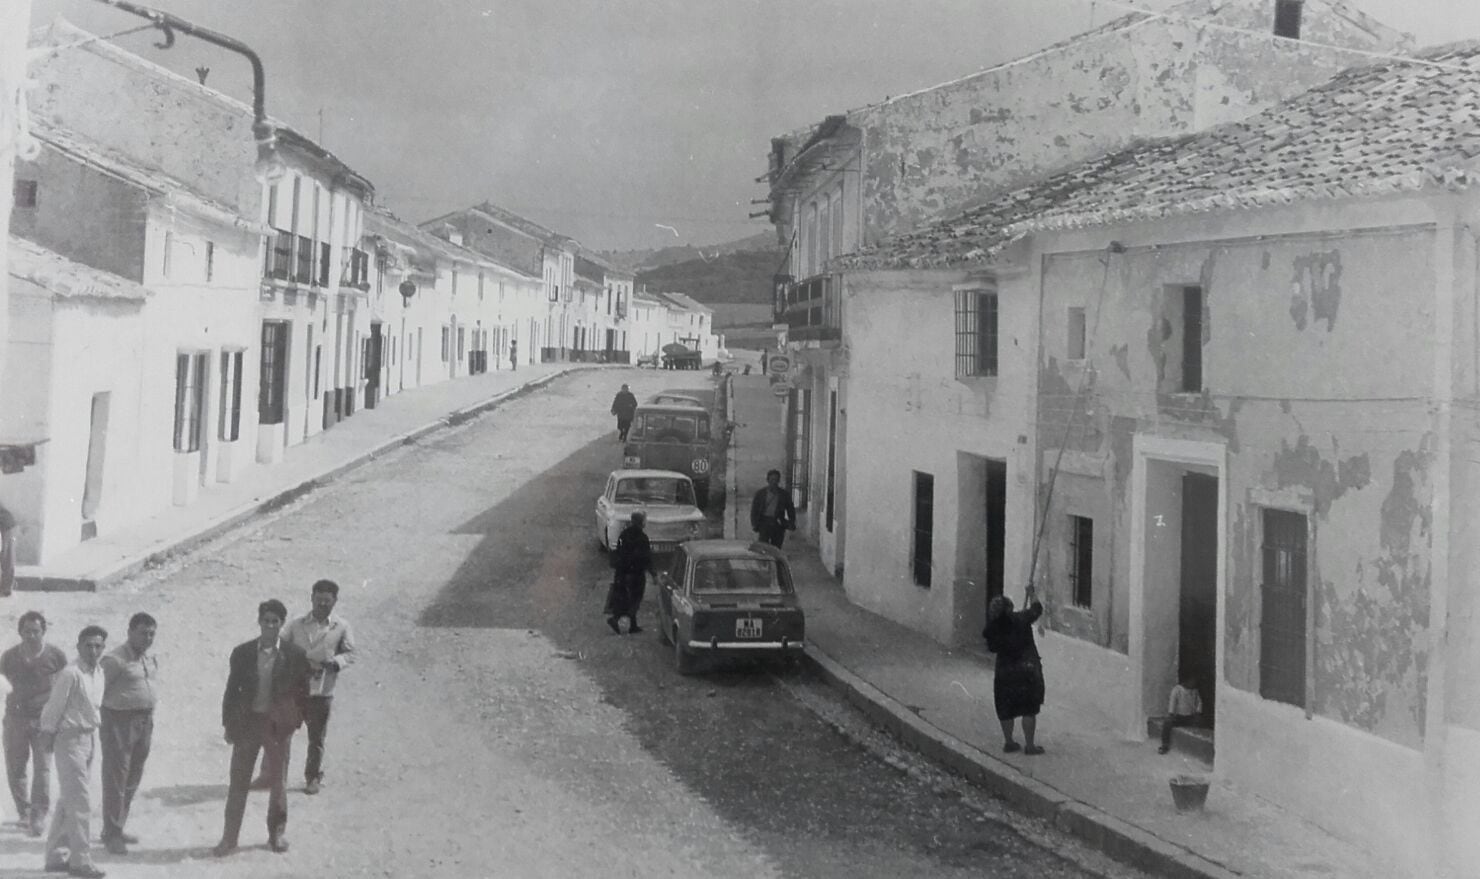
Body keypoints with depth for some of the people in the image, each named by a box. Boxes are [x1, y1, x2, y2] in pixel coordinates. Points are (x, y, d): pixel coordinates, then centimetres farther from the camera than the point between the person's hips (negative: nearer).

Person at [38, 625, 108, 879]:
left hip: (90, 738, 9)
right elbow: (53, 708, -13)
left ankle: (56, 857, 26)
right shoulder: (70, 674, -19)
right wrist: (49, 735, -8)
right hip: (70, 740, -9)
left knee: (68, 801, 16)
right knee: (80, 802, -7)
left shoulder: (99, 673, 7)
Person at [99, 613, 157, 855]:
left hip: (144, 722, 8)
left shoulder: (150, 660, 10)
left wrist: (148, 720, 16)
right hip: (120, 721, -8)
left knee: (133, 779, 15)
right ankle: (111, 834, 3)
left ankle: (117, 827, 27)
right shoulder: (115, 660, -15)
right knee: (116, 778, -3)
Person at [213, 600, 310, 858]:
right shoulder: (242, 653, -1)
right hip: (247, 721, 1)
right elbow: (232, 689, 4)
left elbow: (302, 691, 1)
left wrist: (296, 720, -3)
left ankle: (277, 833, 23)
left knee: (278, 782, 9)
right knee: (238, 782, 4)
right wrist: (228, 724, 2)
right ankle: (229, 838, 10)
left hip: (279, 724, -1)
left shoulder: (294, 654, -5)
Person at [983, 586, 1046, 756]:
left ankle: (1008, 742, 24)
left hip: (1005, 672, 2)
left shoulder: (992, 630, -8)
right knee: (1029, 710, 6)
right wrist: (1031, 593, 21)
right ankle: (1029, 745, 9)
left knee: (1006, 710, 15)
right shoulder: (1021, 619, -12)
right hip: (1028, 670, -2)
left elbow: (992, 648, 6)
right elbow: (1037, 608, 6)